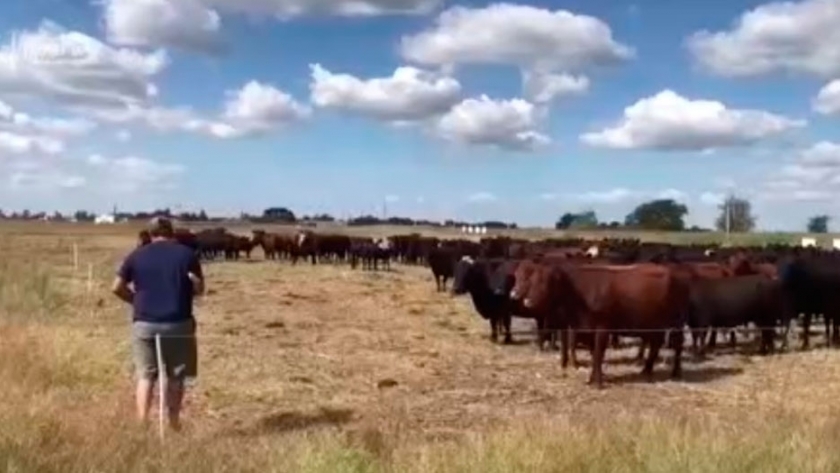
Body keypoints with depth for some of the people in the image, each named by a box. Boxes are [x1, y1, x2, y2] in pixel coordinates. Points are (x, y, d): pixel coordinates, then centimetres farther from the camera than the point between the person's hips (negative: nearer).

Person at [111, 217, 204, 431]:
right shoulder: (187, 254, 1)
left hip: (144, 323, 1)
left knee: (145, 376, 9)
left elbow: (117, 287, 2)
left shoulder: (136, 255, 4)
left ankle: (142, 425, 5)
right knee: (175, 377, 10)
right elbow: (199, 288, 0)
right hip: (178, 323, -1)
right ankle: (174, 425, 14)